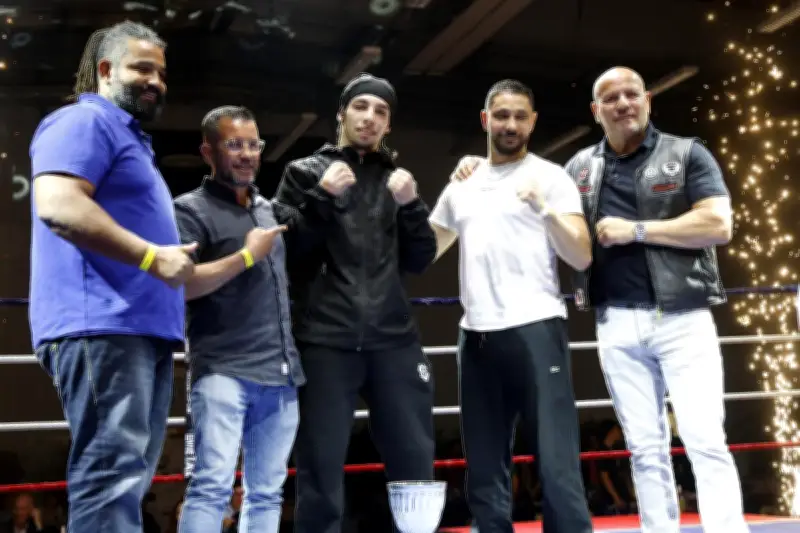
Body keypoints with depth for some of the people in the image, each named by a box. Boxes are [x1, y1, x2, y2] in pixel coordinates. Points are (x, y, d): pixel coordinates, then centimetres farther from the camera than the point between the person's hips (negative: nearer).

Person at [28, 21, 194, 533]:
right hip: (101, 323, -11)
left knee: (127, 476, 10)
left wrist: (172, 256, 21)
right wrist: (152, 256, -19)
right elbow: (57, 205, -20)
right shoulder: (85, 121, -3)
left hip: (141, 327, 11)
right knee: (113, 472, -16)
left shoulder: (132, 139, 28)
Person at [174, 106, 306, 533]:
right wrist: (247, 255, -13)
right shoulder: (191, 209, -2)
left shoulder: (269, 209, 20)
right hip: (224, 371, -7)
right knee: (213, 485, -13)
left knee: (267, 493, 8)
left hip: (281, 374, 7)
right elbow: (179, 285, -16)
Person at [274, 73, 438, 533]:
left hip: (394, 340, 3)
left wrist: (411, 204, -3)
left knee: (416, 460, 6)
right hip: (326, 340, -3)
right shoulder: (306, 172, 8)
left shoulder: (397, 178, 17)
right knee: (321, 467, -1)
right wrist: (322, 196, -12)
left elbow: (420, 260, 11)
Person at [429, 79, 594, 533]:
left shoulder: (551, 176, 3)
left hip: (536, 329, -5)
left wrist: (546, 211, -21)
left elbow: (582, 258, -6)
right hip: (477, 336, 6)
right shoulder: (461, 185, 18)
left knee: (557, 465, -9)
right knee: (484, 472, 9)